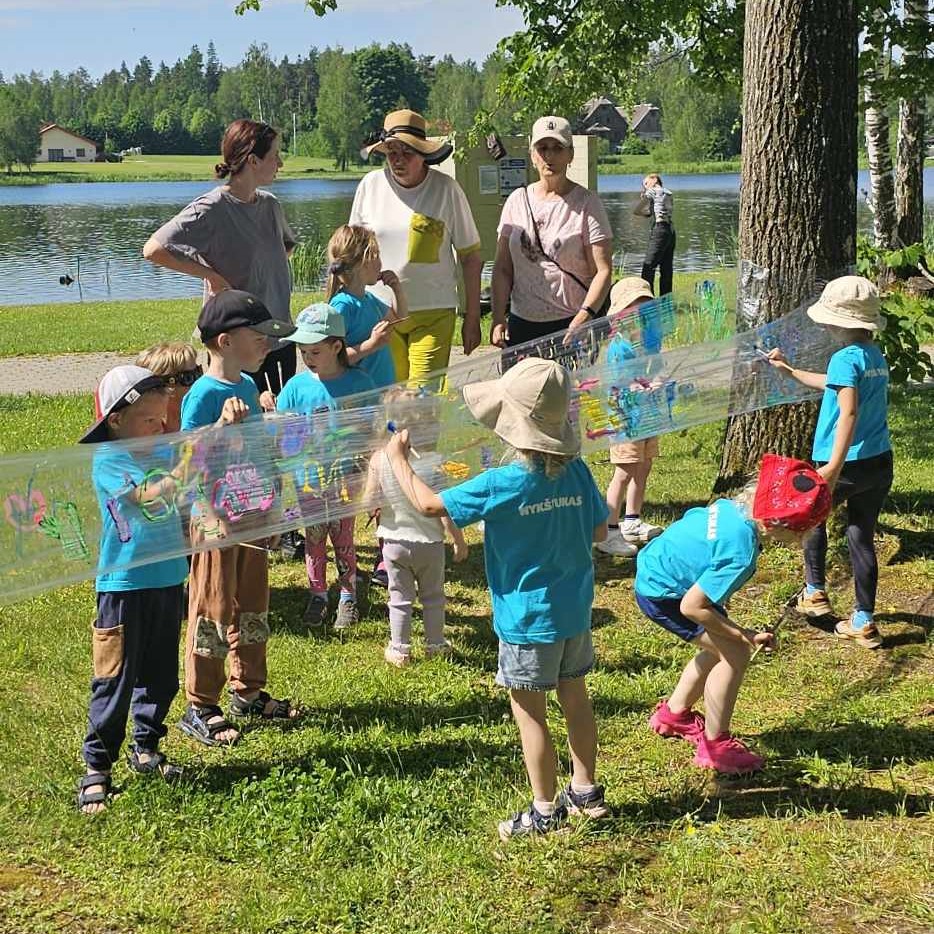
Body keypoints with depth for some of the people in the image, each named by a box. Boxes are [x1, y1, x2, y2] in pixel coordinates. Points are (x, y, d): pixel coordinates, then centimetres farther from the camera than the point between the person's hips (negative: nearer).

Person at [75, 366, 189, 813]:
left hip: (168, 579, 6)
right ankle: (96, 768, 9)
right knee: (115, 680, -1)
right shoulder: (107, 460, -13)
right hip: (125, 586, -6)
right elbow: (143, 494, -30)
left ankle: (145, 749, 34)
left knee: (161, 674, 17)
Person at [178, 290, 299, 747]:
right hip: (214, 516, -8)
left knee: (251, 606, 18)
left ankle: (249, 692, 32)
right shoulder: (203, 394, -18)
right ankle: (200, 707, 11)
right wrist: (224, 424, -32)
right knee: (212, 611, 1)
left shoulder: (248, 386, 7)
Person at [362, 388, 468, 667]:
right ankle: (435, 645, 30)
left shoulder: (379, 459, -14)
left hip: (394, 540, 1)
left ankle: (399, 650, 21)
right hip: (429, 541, -1)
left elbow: (369, 501, -12)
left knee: (400, 597, 14)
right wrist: (459, 540, -4)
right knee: (433, 597, 18)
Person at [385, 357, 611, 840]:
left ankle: (545, 811, 15)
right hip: (575, 610, 6)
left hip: (528, 619, -6)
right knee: (574, 697, 19)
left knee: (528, 710, 7)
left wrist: (398, 457, -1)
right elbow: (599, 530, 6)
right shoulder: (576, 472, -6)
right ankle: (585, 791, 33)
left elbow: (428, 503, -15)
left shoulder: (503, 485, -22)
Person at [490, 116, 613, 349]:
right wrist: (498, 318, 1)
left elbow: (603, 271, -7)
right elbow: (502, 268, 12)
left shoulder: (587, 203, -1)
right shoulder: (517, 201, 11)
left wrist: (584, 316, -21)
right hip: (522, 324, 4)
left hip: (572, 324, -4)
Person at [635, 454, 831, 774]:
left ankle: (674, 713, 38)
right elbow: (691, 607, -30)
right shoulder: (740, 555, -32)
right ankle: (715, 747, 2)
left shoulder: (733, 507, -9)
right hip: (662, 594, -10)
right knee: (735, 654, -9)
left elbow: (692, 517, 12)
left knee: (722, 647, 21)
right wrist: (743, 635, -18)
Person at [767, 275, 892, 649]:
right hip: (880, 463, 7)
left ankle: (815, 593, 25)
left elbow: (848, 412, -27)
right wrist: (791, 371, 39)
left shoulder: (846, 358, -15)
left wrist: (834, 466, -32)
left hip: (849, 464, -7)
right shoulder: (877, 357, 12)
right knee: (862, 536, 12)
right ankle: (864, 623, 14)